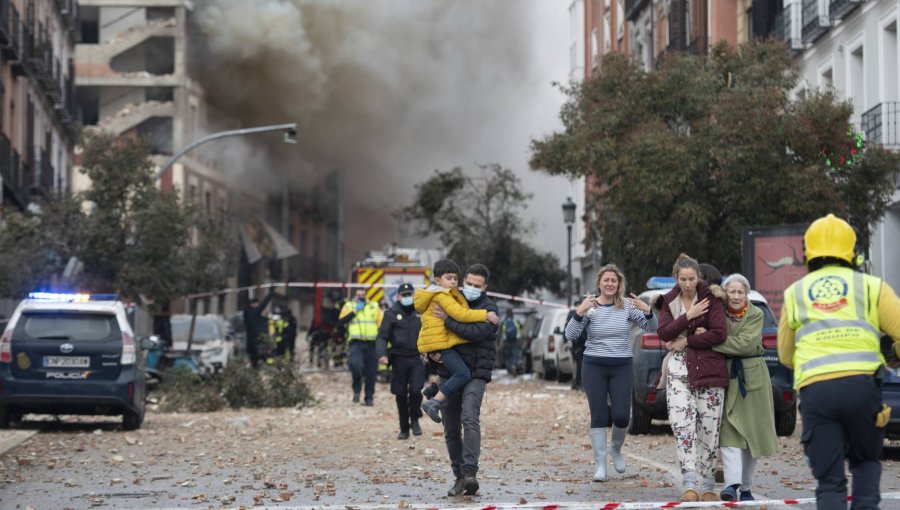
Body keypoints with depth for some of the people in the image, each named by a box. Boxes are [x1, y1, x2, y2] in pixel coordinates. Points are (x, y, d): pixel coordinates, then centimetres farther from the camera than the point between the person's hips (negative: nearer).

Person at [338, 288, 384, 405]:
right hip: (356, 342, -2)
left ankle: (369, 398, 13)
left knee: (371, 372, 2)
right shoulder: (349, 306, 10)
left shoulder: (374, 306, 14)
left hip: (372, 343, 2)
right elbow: (341, 321, -5)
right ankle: (356, 390, -4)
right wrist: (355, 311, -7)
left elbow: (382, 325, 14)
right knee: (355, 365, -26)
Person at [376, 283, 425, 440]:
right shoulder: (391, 314, 3)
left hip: (417, 358, 0)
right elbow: (382, 337, -1)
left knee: (416, 390, -15)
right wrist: (382, 354, -17)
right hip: (399, 359, 0)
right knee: (401, 394, 4)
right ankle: (404, 428, 16)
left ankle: (415, 420, 9)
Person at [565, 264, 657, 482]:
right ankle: (600, 465, 6)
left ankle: (616, 450, 26)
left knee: (621, 416, -4)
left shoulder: (628, 306, 1)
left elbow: (651, 328, 1)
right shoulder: (590, 307, -3)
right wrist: (579, 313, -23)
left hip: (622, 367, 1)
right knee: (598, 416, -1)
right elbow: (570, 335, -8)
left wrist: (648, 311, -19)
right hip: (594, 367, -1)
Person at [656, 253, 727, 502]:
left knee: (709, 428, 0)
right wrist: (688, 316, -12)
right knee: (682, 425, -12)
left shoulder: (710, 298, 0)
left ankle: (708, 487, 9)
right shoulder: (669, 301, 11)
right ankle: (690, 486, -16)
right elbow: (663, 333, -2)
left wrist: (685, 341, -8)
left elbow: (718, 334, -10)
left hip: (708, 369, -2)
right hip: (679, 371, 2)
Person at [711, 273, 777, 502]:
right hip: (726, 376, 0)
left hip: (752, 377, 0)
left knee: (752, 433, 6)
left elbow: (744, 343, -19)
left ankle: (746, 488, 17)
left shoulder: (755, 315, -5)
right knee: (730, 432, -13)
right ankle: (732, 483, -24)